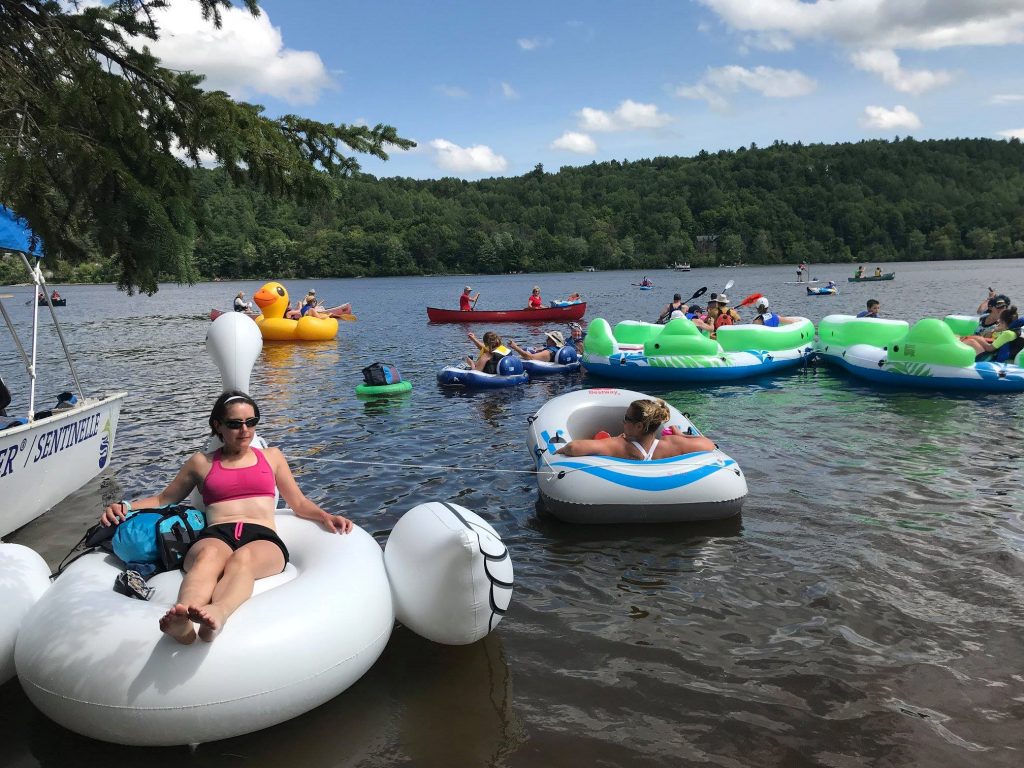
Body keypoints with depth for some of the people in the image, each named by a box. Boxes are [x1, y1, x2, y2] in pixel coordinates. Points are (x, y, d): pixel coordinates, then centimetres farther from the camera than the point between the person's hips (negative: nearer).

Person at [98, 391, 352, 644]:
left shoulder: (271, 456, 29)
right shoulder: (202, 462, 28)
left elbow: (299, 503, 28)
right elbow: (163, 499, 32)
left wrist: (325, 516, 8)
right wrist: (126, 507, 13)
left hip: (263, 538, 0)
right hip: (215, 535, 0)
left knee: (243, 558, -39)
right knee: (209, 555, -39)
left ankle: (218, 613, -69)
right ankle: (182, 623, -68)